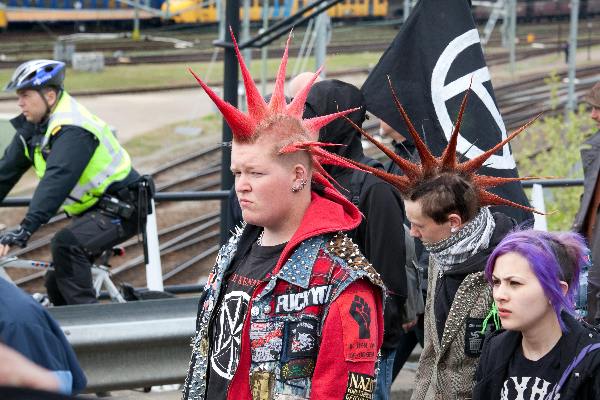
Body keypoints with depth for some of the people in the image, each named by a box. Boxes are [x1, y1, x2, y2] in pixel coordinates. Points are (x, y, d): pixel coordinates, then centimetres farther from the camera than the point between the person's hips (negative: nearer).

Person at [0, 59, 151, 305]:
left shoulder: (72, 130, -27)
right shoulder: (32, 127, 2)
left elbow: (56, 181, -39)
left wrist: (25, 229, -49)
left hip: (122, 209, -10)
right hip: (92, 210, 10)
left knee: (66, 244, -31)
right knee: (56, 285, 5)